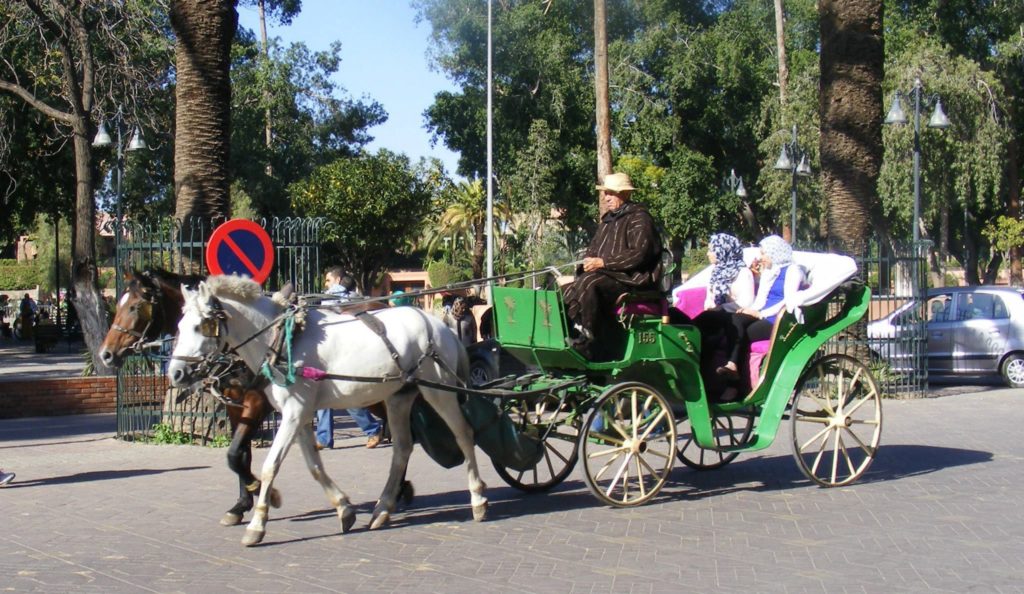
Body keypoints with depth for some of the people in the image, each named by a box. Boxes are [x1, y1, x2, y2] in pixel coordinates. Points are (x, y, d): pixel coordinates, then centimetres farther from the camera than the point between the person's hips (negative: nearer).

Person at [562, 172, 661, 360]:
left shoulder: (639, 217, -5)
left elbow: (639, 254, -17)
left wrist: (603, 262, -19)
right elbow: (593, 247, 29)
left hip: (631, 279, -9)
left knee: (587, 283, -33)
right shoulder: (608, 219, 22)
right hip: (607, 275, 9)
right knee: (568, 291, -12)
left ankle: (589, 342, -27)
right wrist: (589, 260, 5)